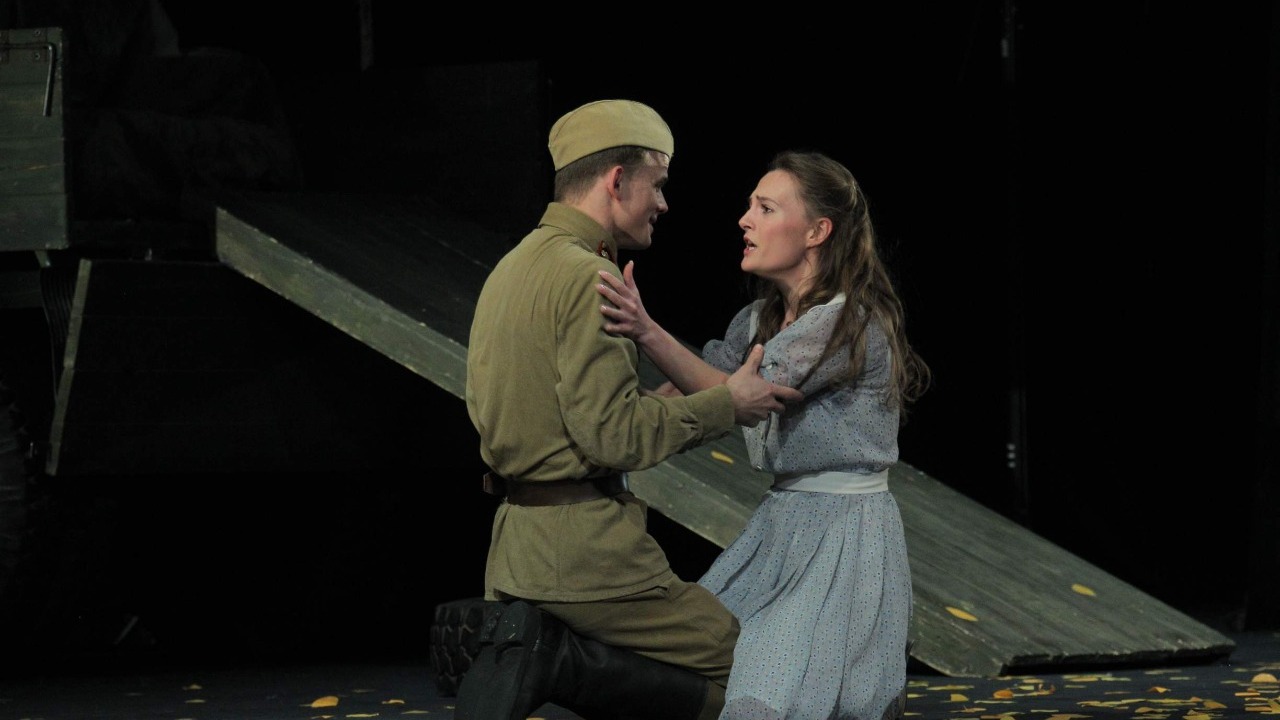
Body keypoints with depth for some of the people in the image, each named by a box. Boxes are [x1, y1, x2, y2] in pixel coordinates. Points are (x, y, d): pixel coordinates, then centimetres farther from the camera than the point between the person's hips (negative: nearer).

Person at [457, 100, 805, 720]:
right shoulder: (587, 278, -14)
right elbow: (613, 432, -19)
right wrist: (726, 404, -8)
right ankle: (550, 654, -14)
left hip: (517, 545, 9)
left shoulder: (512, 268, 15)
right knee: (732, 669, -2)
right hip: (584, 546, -9)